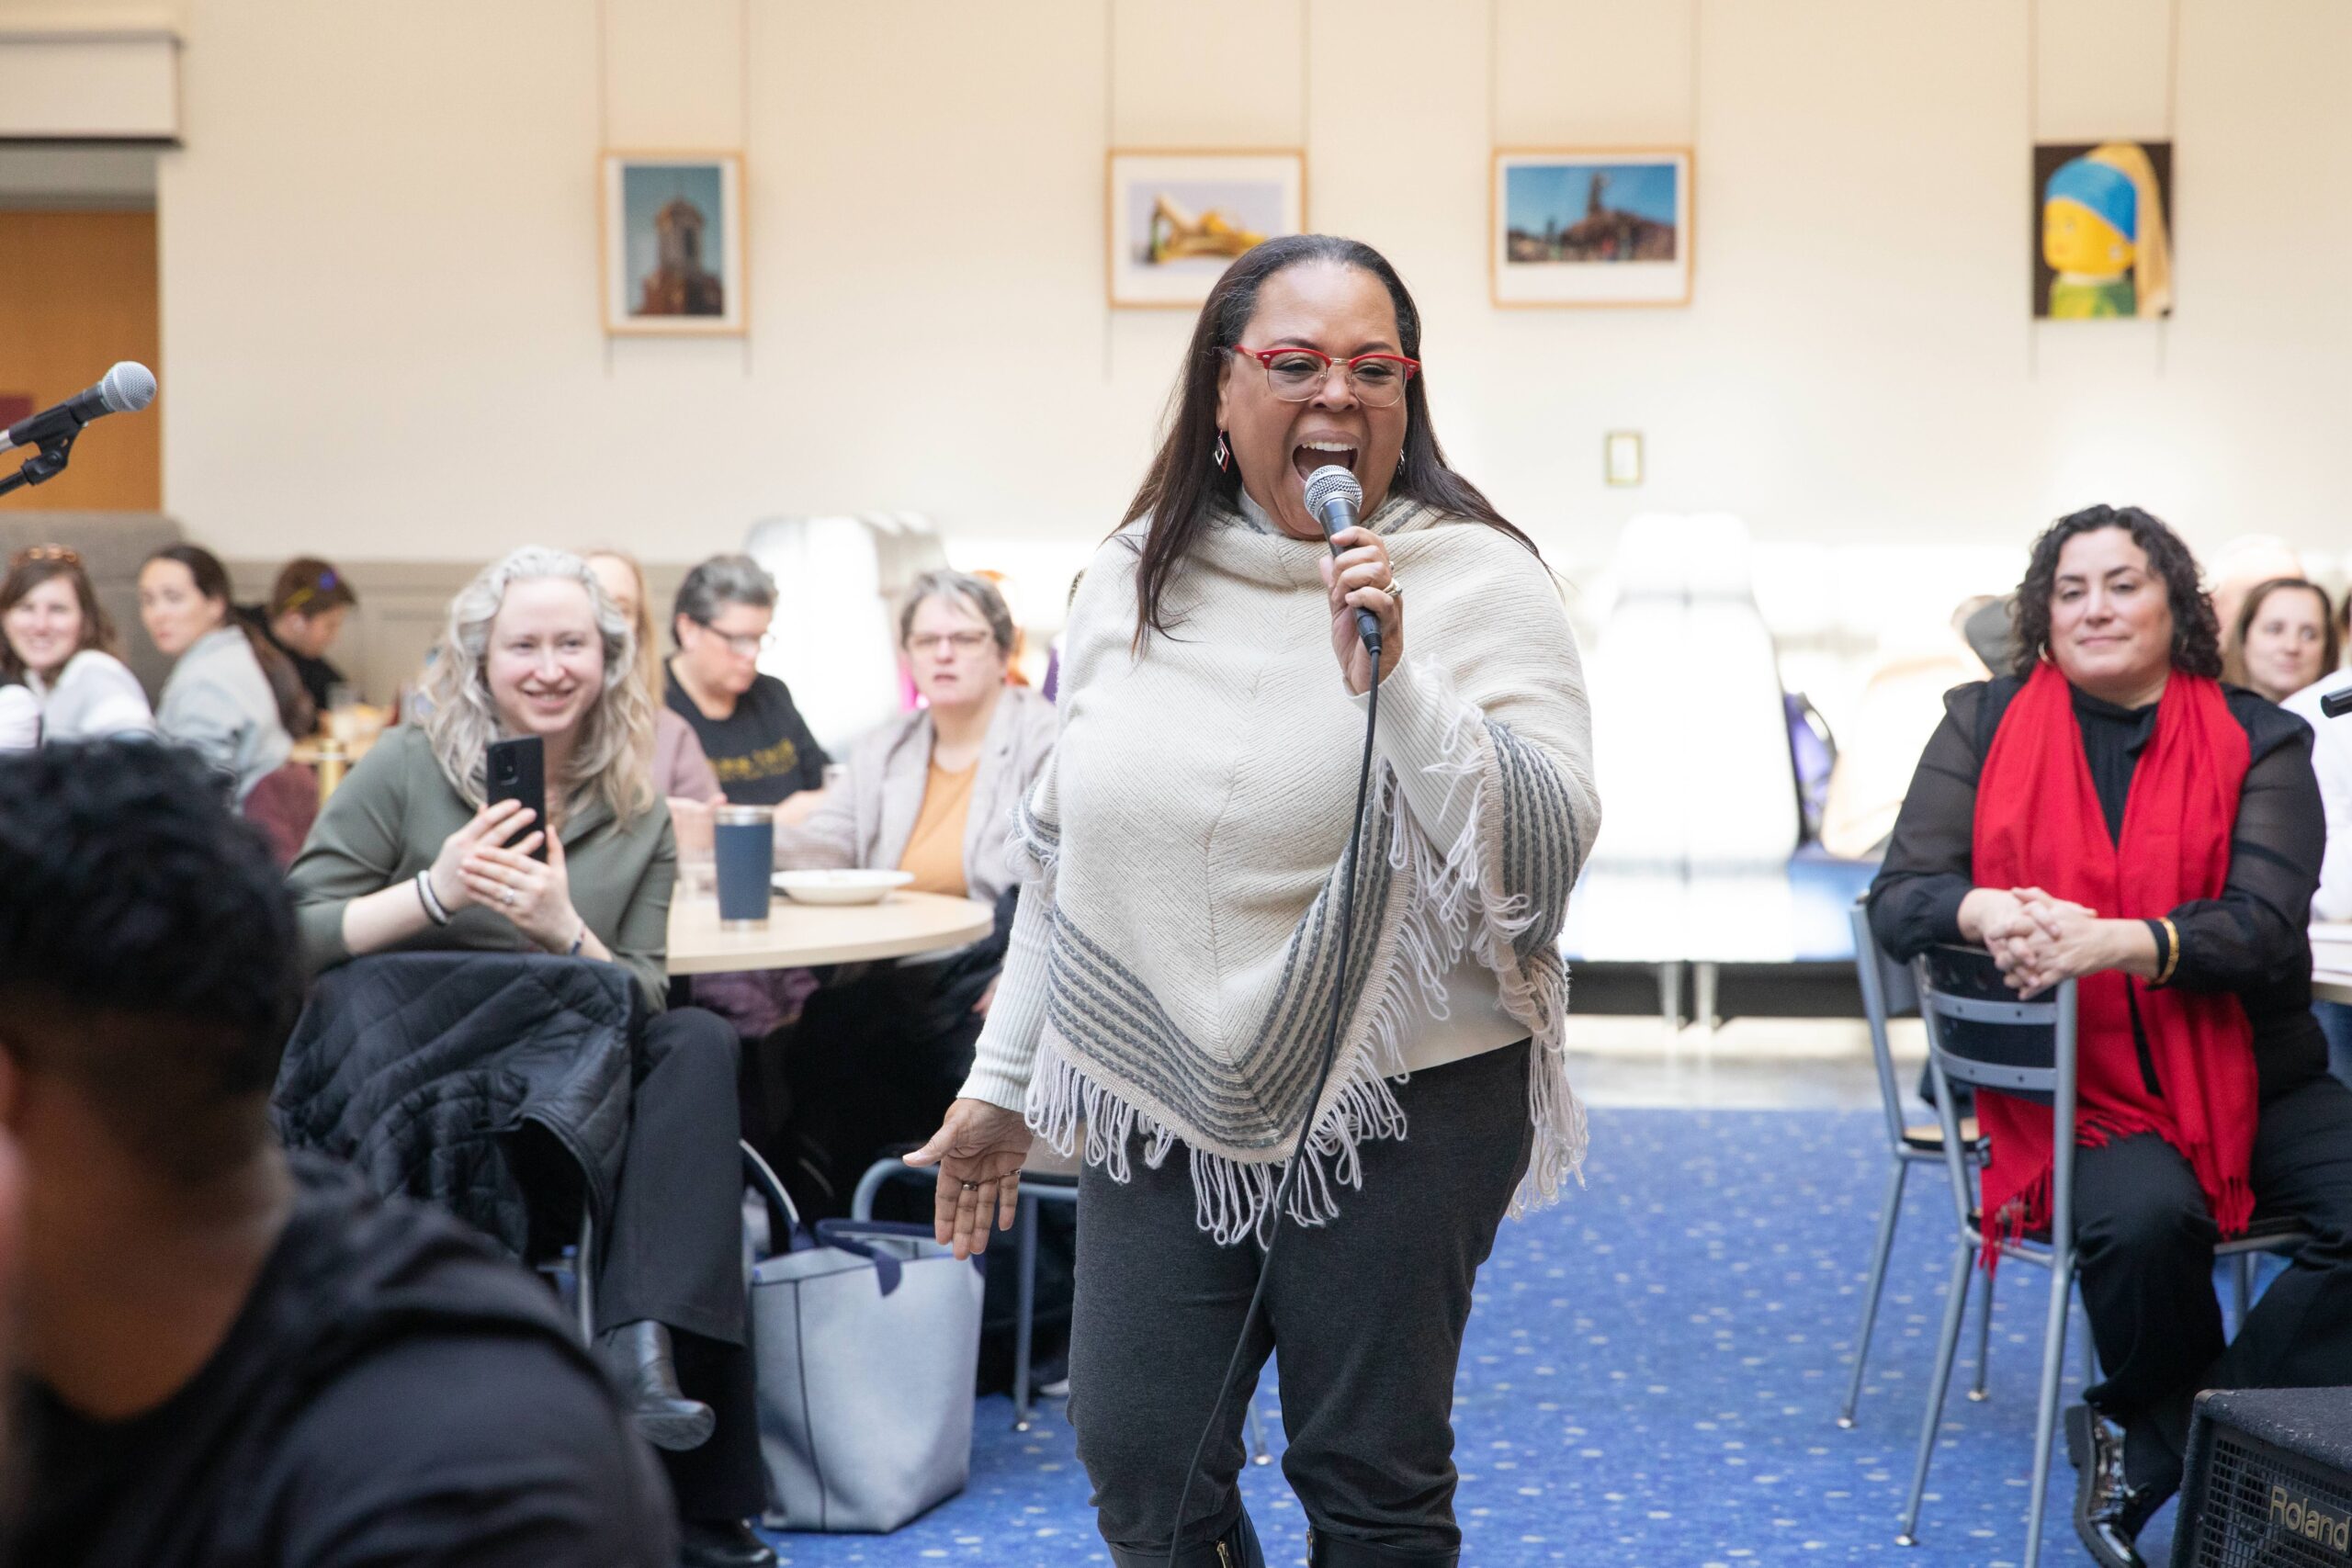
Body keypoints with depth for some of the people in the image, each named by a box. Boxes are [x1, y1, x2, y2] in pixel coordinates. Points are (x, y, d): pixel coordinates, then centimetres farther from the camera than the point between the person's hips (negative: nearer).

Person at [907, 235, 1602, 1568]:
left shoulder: (1477, 582, -7)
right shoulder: (1132, 581, 7)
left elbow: (1543, 853, -17)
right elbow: (1068, 851, 16)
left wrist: (1388, 678, -27)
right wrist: (1003, 1080, 18)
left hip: (1398, 1107, -4)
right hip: (1163, 1104, 4)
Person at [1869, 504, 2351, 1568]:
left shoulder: (2257, 741, 4)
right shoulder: (1985, 724, 6)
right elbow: (1898, 898, -1)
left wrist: (2121, 942, -27)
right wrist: (1986, 910, -25)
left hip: (2253, 1082, 2)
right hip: (2081, 1092, -2)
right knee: (2144, 1219, -34)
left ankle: (2147, 1444, -12)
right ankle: (2197, 1434, -3)